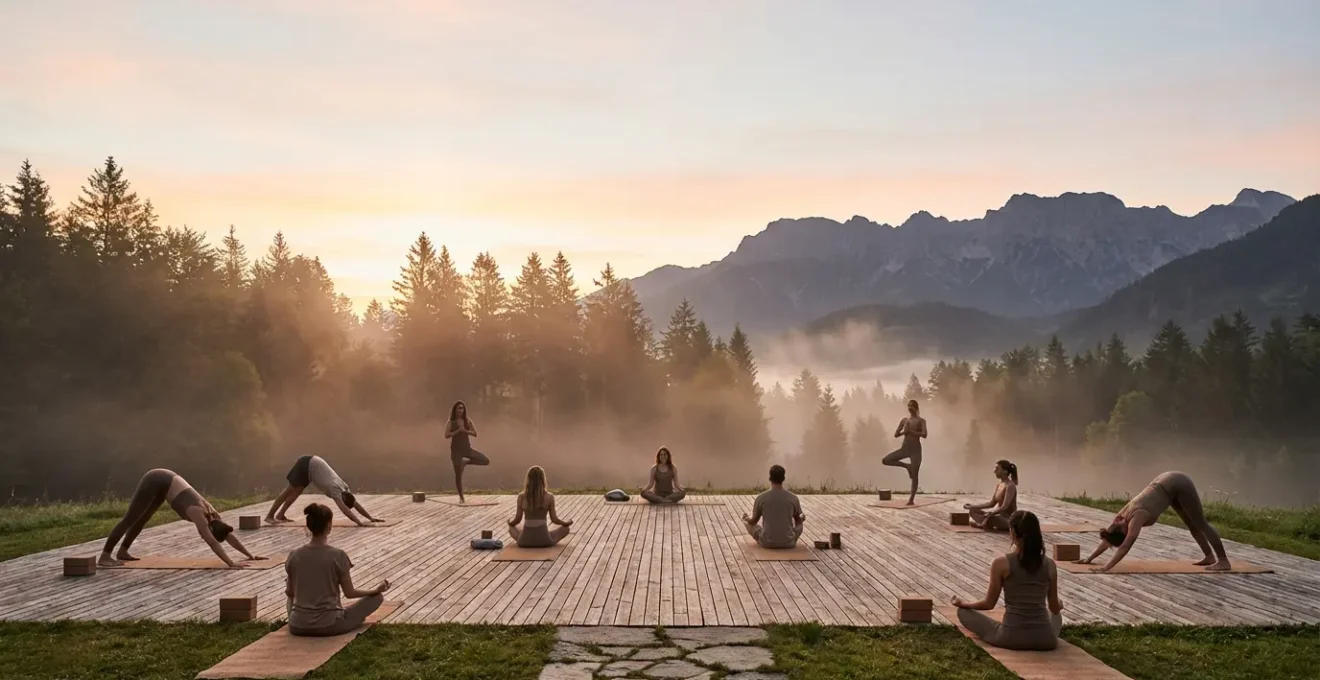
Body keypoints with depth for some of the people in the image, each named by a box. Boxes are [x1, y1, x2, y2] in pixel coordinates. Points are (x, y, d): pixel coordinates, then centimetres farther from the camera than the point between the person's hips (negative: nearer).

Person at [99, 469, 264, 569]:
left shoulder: (212, 515, -8)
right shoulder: (199, 515, -28)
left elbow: (230, 536, -2)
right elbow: (213, 543, -37)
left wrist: (250, 555, -3)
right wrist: (231, 563, -42)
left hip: (166, 481, 8)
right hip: (156, 481, -8)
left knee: (142, 518, 20)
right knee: (130, 519, -3)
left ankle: (122, 552, 35)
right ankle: (104, 556, 4)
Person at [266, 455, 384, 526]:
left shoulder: (343, 487, -6)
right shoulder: (335, 488, -28)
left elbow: (356, 504, -1)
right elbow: (344, 509, -40)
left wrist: (371, 518, -7)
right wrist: (359, 523, -46)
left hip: (311, 464, 7)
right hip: (306, 465, -7)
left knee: (296, 491, 13)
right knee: (290, 490, -2)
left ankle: (280, 515, 20)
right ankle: (269, 516, 6)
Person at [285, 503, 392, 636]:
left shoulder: (294, 555, -4)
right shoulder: (338, 556, -14)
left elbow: (290, 592, 9)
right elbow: (350, 593, -4)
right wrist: (377, 589, 12)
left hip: (297, 626, 6)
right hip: (329, 625, -6)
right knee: (377, 597, 10)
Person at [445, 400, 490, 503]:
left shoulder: (468, 421, 4)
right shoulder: (451, 422, -3)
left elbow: (475, 434, -2)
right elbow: (446, 435, -15)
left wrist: (465, 430, -16)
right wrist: (458, 431, -21)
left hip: (467, 448, 3)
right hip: (456, 450, -3)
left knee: (486, 461, -10)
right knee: (458, 474, -1)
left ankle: (466, 462, 8)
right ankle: (461, 497, 12)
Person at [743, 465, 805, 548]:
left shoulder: (761, 498, -8)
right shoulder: (793, 498, -5)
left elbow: (753, 521, 5)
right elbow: (798, 520, 11)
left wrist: (745, 518, 29)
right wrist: (802, 518, 36)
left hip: (767, 543, -1)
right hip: (788, 543, 1)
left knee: (749, 523, 26)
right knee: (799, 523, 30)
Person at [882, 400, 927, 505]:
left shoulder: (921, 420, 0)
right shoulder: (904, 420, 12)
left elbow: (924, 434, -15)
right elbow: (895, 434, 10)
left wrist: (911, 431, -17)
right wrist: (904, 432, -8)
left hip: (915, 449, -5)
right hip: (905, 448, 5)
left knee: (914, 476, -5)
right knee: (885, 460, -10)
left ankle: (911, 499, 1)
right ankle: (907, 465, 6)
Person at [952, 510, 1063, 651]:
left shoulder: (1001, 563, -9)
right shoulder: (1050, 565, -1)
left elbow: (989, 604, -1)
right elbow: (1055, 608, 11)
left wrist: (962, 604, 19)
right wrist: (1060, 605, 37)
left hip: (1011, 637, -5)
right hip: (1045, 639, 5)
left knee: (963, 612, 19)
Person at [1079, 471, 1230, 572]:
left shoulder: (1136, 518, -27)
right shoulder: (1121, 517, -6)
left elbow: (1125, 547, -32)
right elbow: (1107, 539, 3)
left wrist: (1106, 568, -34)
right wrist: (1089, 559, 1)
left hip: (1178, 485, -7)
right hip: (1169, 484, 7)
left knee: (1201, 524, 0)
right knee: (1191, 524, 17)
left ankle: (1223, 561, 6)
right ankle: (1210, 557, 28)